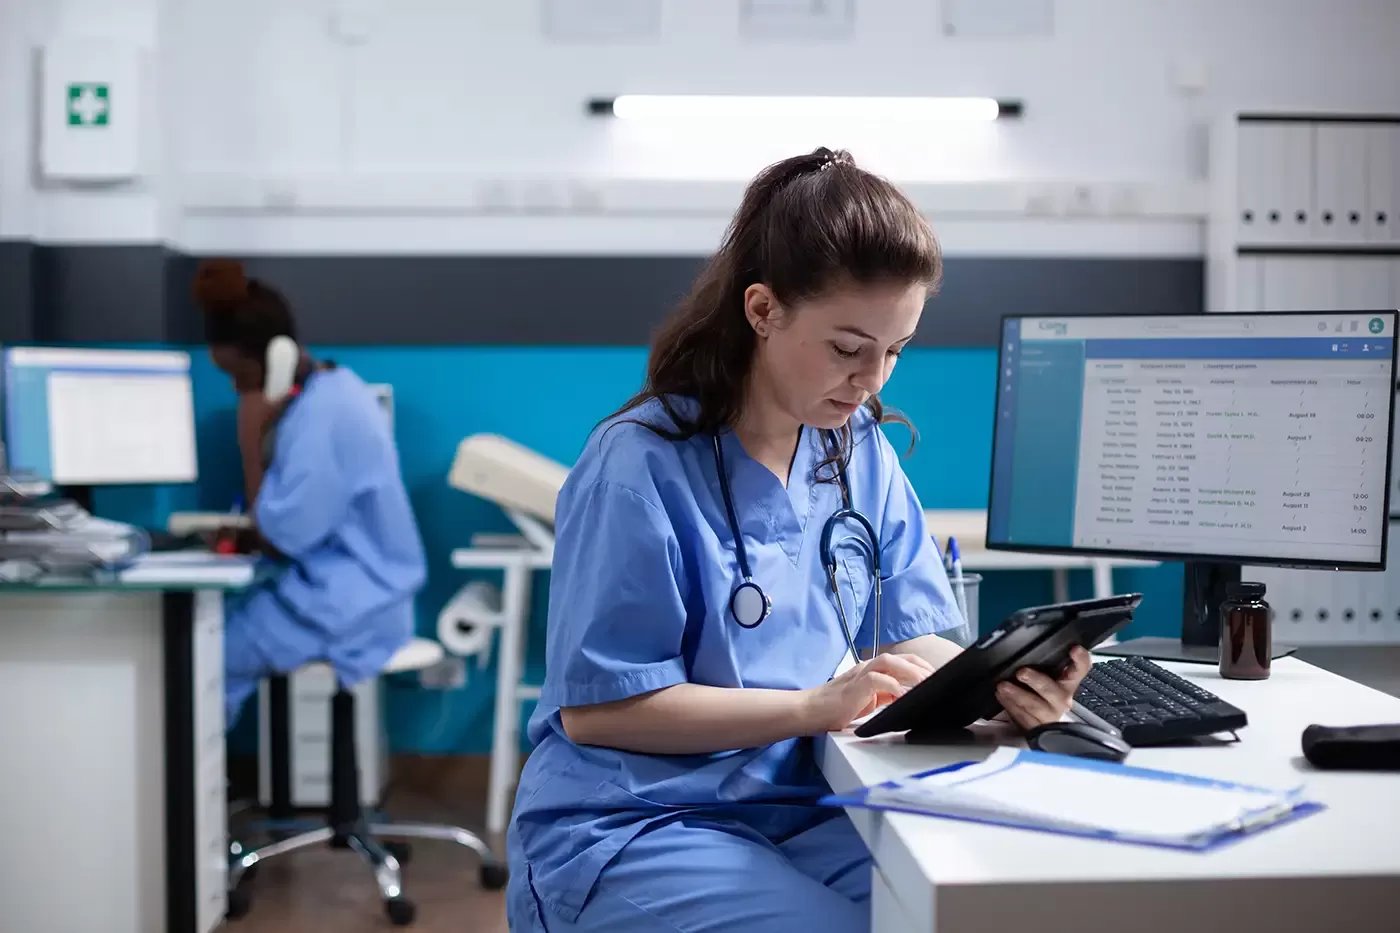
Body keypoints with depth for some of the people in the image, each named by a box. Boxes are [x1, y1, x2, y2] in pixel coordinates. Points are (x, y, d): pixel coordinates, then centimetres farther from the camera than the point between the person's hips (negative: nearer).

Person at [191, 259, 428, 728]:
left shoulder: (323, 414, -21)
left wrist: (250, 442, -15)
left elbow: (279, 539, -19)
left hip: (347, 605, -10)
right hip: (338, 586, 10)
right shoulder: (327, 389, 9)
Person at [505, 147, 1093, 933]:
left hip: (800, 810, 6)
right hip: (627, 832, -6)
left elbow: (909, 638, 4)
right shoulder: (640, 462, -16)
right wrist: (814, 706, -24)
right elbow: (596, 706, -17)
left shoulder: (862, 453, 4)